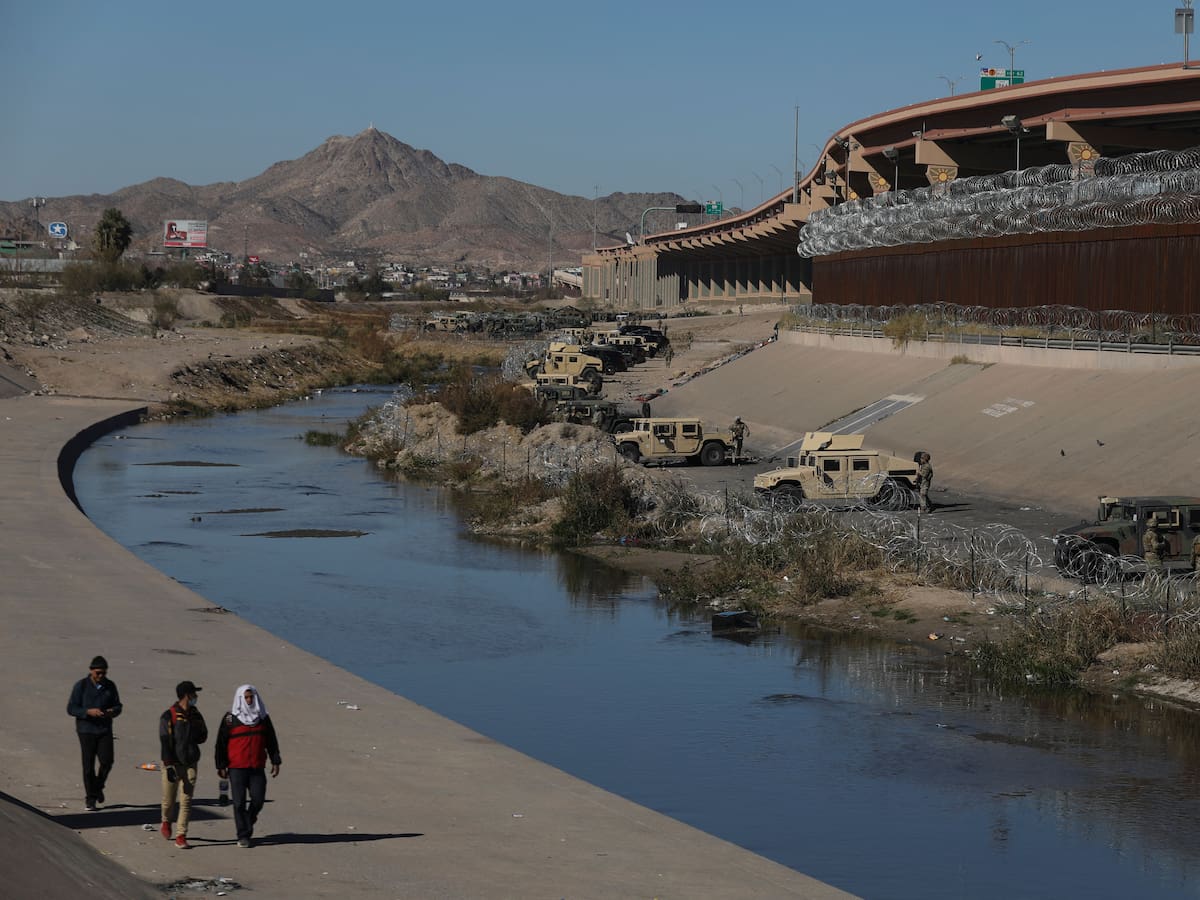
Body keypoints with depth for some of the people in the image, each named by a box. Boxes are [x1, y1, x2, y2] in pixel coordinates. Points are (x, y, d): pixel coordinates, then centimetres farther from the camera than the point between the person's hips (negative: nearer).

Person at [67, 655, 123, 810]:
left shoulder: (110, 686, 3)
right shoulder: (81, 686, -6)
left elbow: (118, 706, 11)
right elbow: (71, 709, -8)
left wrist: (113, 711, -13)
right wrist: (89, 712, -23)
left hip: (105, 730, 2)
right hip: (86, 730, -2)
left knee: (106, 761, -8)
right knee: (88, 765, -2)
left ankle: (98, 786, 21)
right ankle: (90, 798, 9)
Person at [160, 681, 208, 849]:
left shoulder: (195, 715, 6)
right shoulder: (169, 716, -12)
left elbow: (203, 736, 17)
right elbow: (165, 742, -16)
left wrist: (190, 740, -4)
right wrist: (169, 766, -22)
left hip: (190, 763, 4)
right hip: (172, 763, -4)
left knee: (186, 801, -3)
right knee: (169, 800, 9)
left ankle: (181, 837, 0)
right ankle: (166, 821, 40)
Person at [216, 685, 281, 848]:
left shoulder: (263, 718, 10)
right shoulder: (230, 718, 0)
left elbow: (271, 741, 15)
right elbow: (221, 743, 1)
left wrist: (275, 761, 9)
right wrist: (221, 766, -2)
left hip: (257, 768, 2)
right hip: (237, 768, -2)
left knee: (258, 799, -3)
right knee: (239, 802, -3)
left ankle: (248, 822, 25)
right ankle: (243, 835, 4)